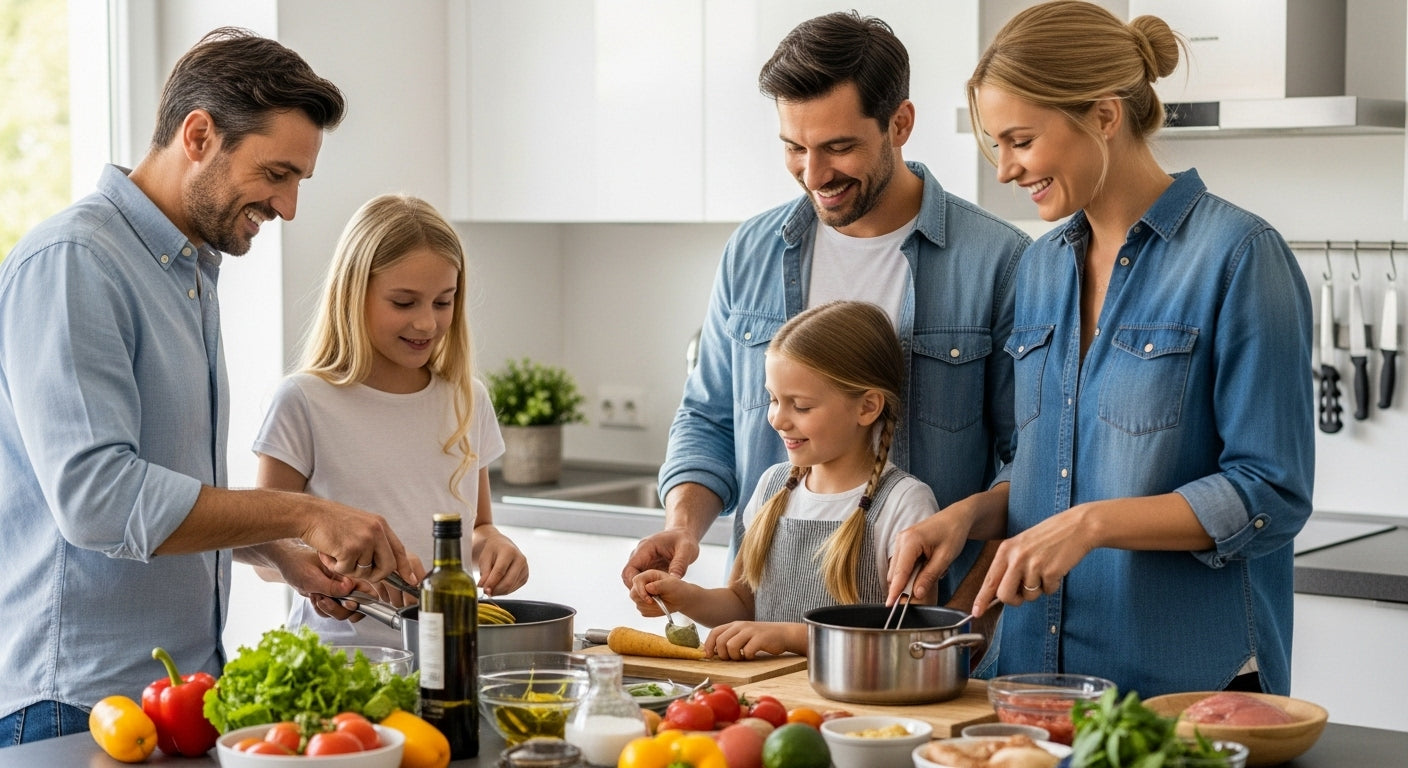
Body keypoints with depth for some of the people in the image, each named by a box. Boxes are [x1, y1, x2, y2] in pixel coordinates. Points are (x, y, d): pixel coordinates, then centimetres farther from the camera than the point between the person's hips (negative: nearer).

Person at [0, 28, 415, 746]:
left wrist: (279, 552, 9)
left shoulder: (190, 274, 15)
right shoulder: (70, 262, -16)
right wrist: (304, 514, -21)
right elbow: (96, 496, -26)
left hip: (182, 686, 9)